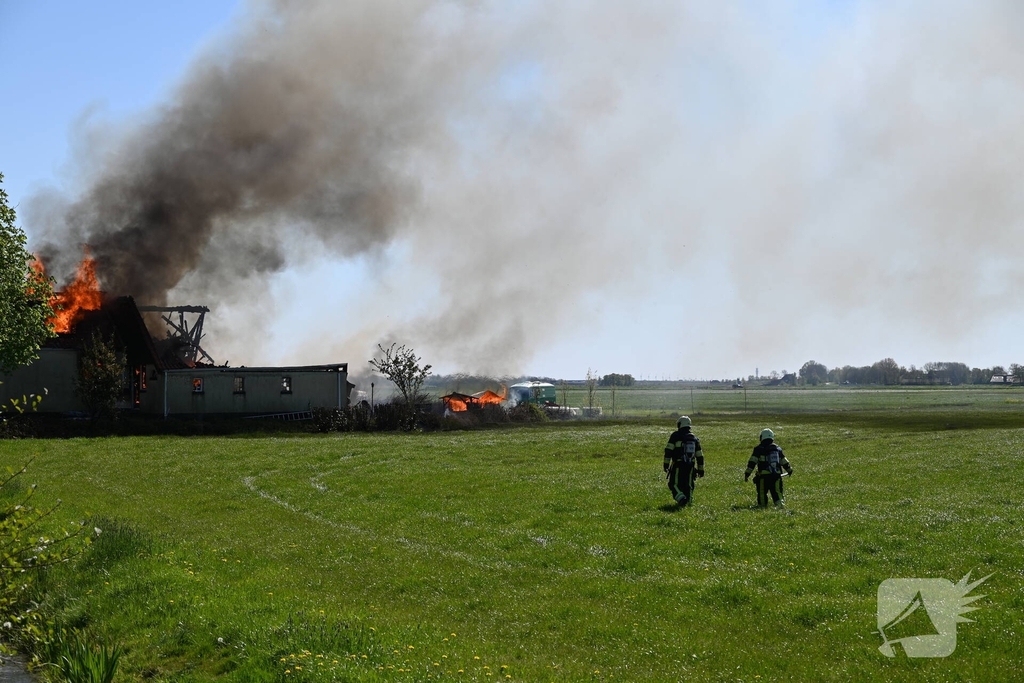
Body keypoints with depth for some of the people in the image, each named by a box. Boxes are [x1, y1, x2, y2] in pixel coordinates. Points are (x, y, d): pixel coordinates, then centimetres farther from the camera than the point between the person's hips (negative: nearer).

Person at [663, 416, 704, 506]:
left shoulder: (676, 435, -3)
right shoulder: (694, 438, 13)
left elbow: (668, 450, -10)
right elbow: (699, 455, 15)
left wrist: (666, 464, -8)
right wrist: (701, 469, 21)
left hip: (678, 465, -5)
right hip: (690, 466, 5)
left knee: (674, 484, -2)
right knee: (688, 485, 16)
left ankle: (681, 499, -23)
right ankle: (688, 500, 12)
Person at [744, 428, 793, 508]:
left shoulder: (759, 449, -1)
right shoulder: (777, 449, 14)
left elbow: (752, 462, -7)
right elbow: (784, 462, 22)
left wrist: (747, 473, -6)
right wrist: (789, 470, 38)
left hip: (764, 476, -4)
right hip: (777, 475, 4)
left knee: (762, 493, 8)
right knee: (777, 492, 2)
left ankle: (762, 505, 9)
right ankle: (780, 502, -20)